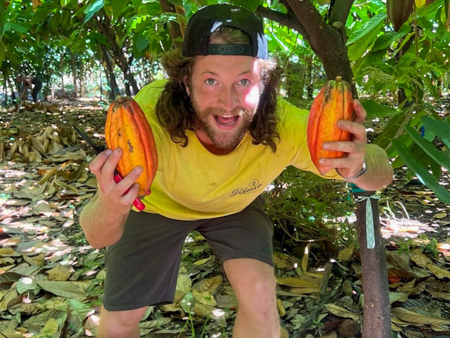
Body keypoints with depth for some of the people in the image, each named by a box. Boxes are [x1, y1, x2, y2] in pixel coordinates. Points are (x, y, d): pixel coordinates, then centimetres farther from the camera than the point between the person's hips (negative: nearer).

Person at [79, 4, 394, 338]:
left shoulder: (285, 126, -36)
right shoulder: (151, 116, -40)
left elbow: (383, 173, -25)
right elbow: (100, 238, -35)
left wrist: (358, 167, -50)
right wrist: (110, 207, -60)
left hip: (236, 205, 1)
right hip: (157, 202, 0)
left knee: (260, 296, -17)